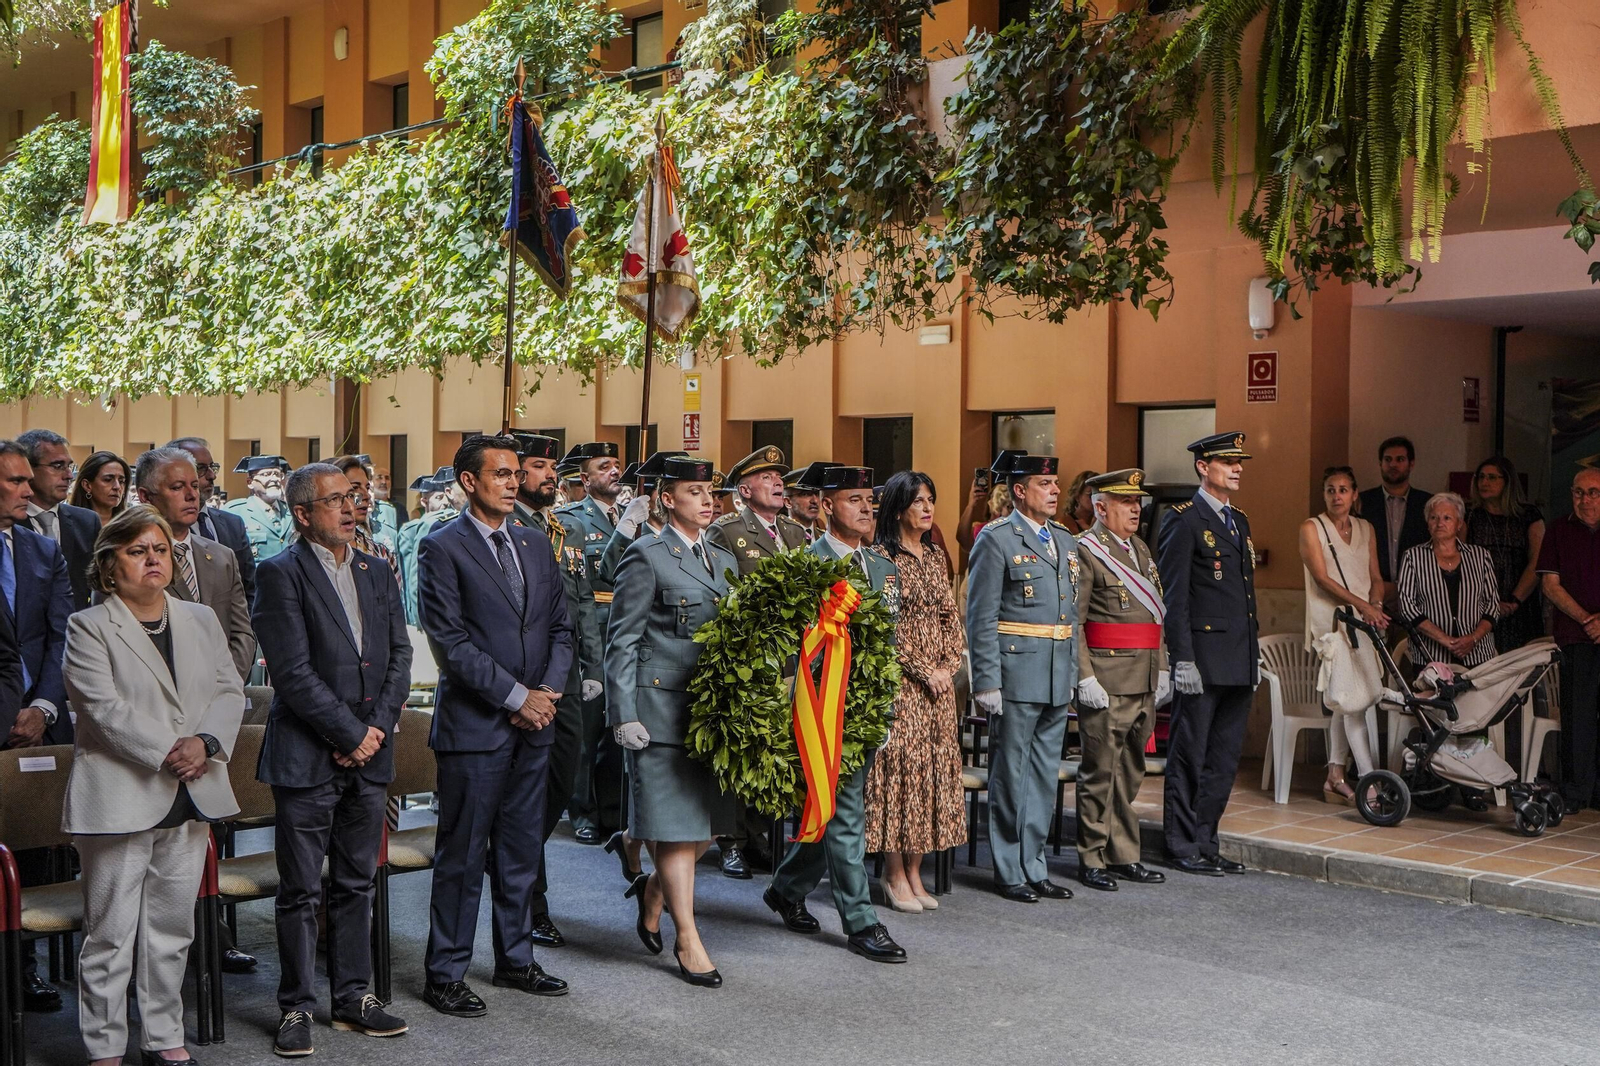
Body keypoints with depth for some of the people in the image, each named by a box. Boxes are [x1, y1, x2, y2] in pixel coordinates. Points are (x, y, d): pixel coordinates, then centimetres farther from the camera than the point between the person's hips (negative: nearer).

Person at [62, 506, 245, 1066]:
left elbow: (230, 692, 7)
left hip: (191, 800, 5)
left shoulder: (201, 621, 13)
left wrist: (206, 742, -11)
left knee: (172, 931, 13)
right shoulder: (88, 628, -3)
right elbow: (105, 708, -13)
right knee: (111, 934, 0)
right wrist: (169, 752, -18)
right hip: (120, 800, -5)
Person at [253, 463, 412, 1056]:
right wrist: (350, 733, -13)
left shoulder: (377, 572, 12)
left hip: (370, 751, 6)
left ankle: (353, 998, 23)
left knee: (357, 885, 13)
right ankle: (295, 1008, 13)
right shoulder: (281, 574, -7)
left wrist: (379, 727, -4)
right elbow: (294, 672, -14)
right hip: (307, 756, -5)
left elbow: (399, 656, 9)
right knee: (301, 891, 2)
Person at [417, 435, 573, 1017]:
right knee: (463, 855, 1)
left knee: (522, 851, 14)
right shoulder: (442, 548, -6)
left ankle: (515, 958, 27)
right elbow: (450, 641, -13)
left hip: (533, 726, 6)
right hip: (474, 725, -6)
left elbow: (559, 627, 14)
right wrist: (516, 696, -14)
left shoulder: (536, 545, 13)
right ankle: (446, 974, 11)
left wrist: (548, 691, -2)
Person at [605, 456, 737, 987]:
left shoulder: (723, 559, 15)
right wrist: (623, 714, -11)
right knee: (676, 825, -1)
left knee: (710, 821, 9)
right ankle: (688, 939, 9)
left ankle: (654, 890, 35)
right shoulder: (647, 555, -5)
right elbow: (621, 640, -7)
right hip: (662, 708, -7)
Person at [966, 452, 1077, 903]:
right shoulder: (995, 540, -8)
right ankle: (1010, 873, 11)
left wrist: (1073, 673, 15)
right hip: (1015, 674, -7)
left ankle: (1034, 868, 21)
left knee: (1045, 776, 12)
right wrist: (986, 683, -15)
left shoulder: (1065, 540, 14)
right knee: (1010, 776, 1)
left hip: (1058, 679, 7)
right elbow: (980, 619, -11)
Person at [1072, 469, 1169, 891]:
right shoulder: (1084, 551, -9)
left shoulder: (1141, 550, 16)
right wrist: (1086, 678, -18)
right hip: (1106, 683, -8)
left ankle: (1123, 856, 22)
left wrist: (1162, 670, 14)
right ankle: (1092, 861, 8)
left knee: (1131, 772, 13)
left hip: (1145, 683, 8)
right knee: (1100, 771, -1)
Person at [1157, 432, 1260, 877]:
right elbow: (1174, 597, -12)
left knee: (1224, 758, 11)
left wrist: (1255, 655, 18)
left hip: (1239, 663, 8)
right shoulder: (1183, 521, -7)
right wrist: (1182, 659, -17)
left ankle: (1205, 843, 19)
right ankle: (1183, 848, 8)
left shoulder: (1239, 521, 17)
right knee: (1190, 757, 0)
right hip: (1203, 661, -8)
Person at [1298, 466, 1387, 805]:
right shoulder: (1311, 528, 1)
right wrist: (1362, 604, -18)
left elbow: (1376, 577, 16)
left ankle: (1335, 778, 13)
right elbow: (1322, 578, -8)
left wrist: (1376, 605, -5)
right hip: (1331, 622, -5)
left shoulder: (1365, 529, 16)